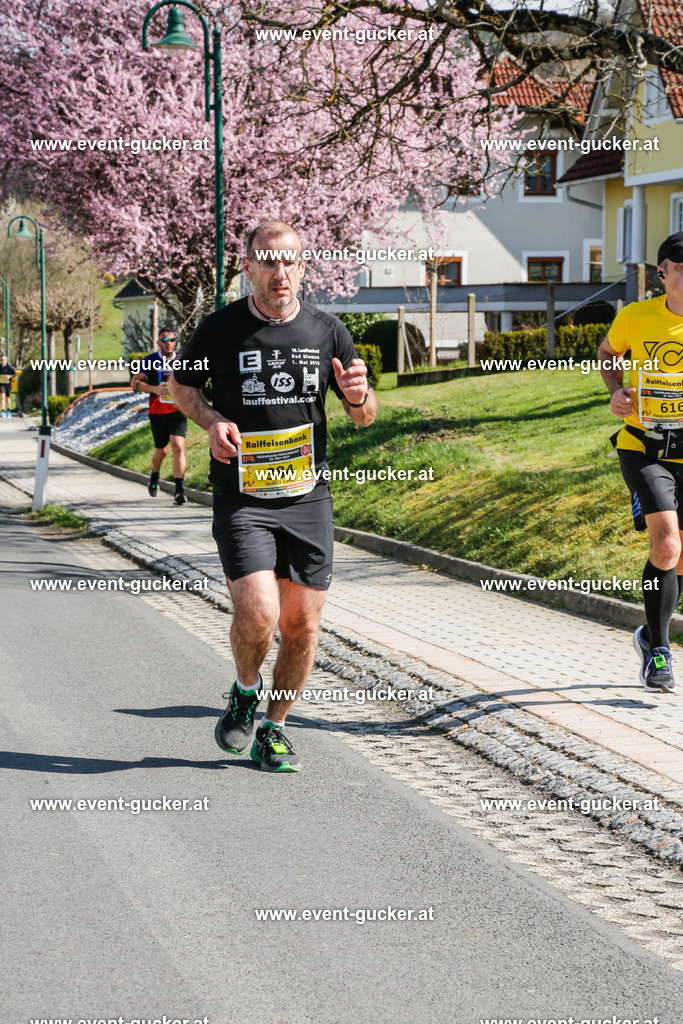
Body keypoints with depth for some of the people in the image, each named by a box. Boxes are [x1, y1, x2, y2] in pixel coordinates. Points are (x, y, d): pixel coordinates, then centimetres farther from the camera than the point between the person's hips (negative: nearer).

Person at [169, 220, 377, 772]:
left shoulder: (327, 330, 3)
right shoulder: (220, 328, -4)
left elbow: (365, 417, 10)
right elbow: (181, 383, 13)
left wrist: (358, 394, -14)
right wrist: (213, 420, -7)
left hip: (309, 498, 3)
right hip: (242, 499, -3)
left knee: (302, 625, 4)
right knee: (258, 615, -18)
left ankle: (274, 728, 24)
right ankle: (245, 691, 13)